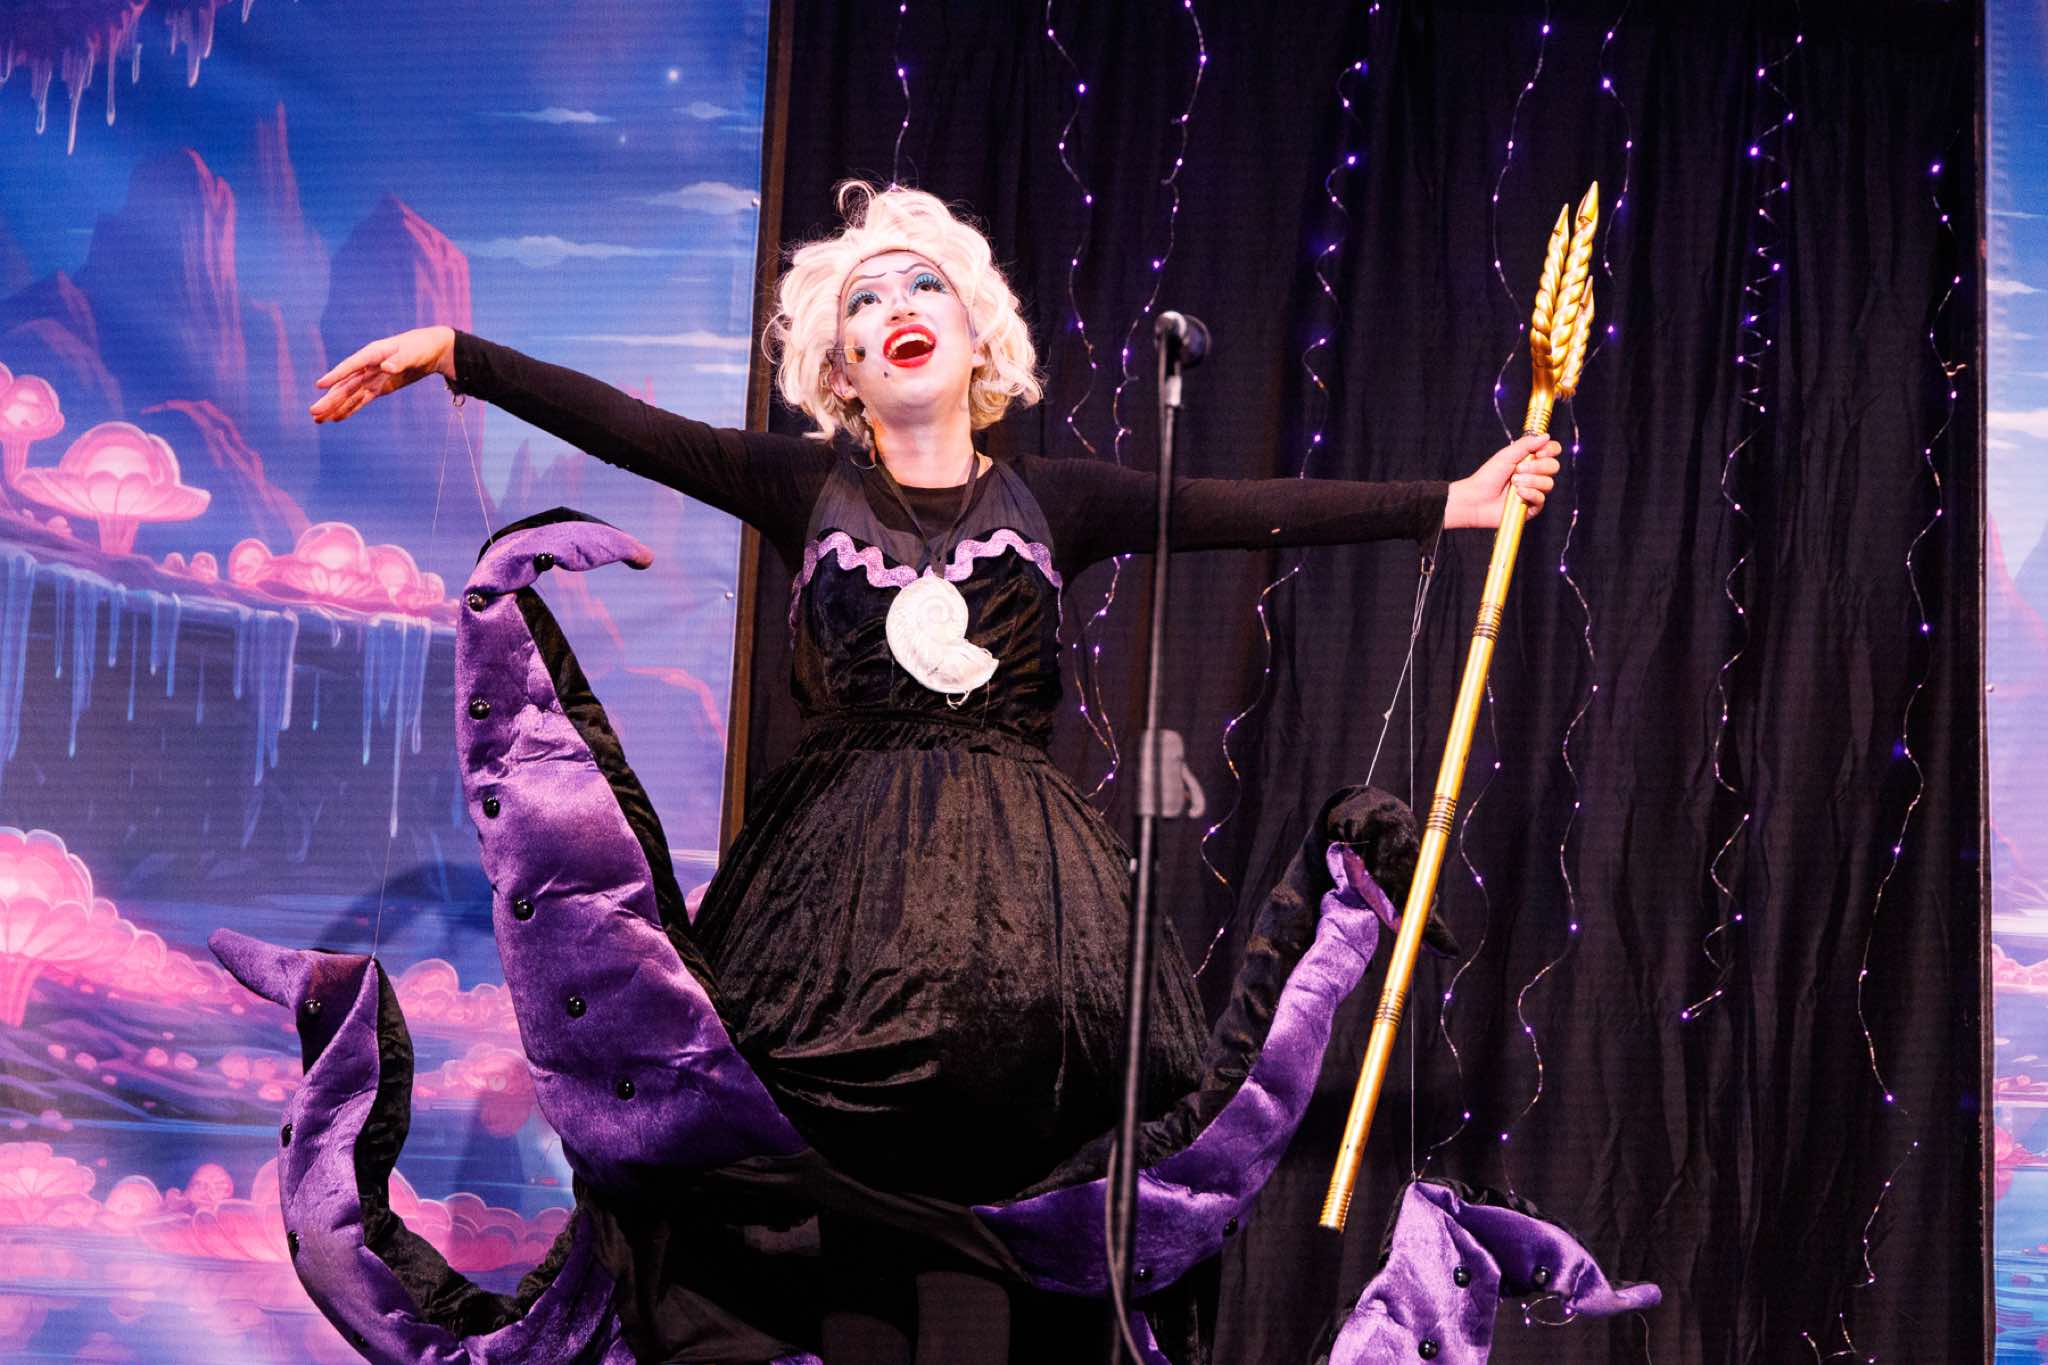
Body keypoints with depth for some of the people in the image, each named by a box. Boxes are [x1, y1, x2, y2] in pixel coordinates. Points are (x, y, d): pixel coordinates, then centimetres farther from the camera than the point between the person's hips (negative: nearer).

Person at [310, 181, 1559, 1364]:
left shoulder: (1053, 500, 12)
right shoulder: (807, 487, 10)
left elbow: (1258, 508, 7)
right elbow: (626, 428, 2)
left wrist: (1457, 502, 2)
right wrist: (450, 352, -8)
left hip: (1008, 874, 0)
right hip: (848, 872, 0)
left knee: (965, 1210, -7)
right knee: (859, 1205, -3)